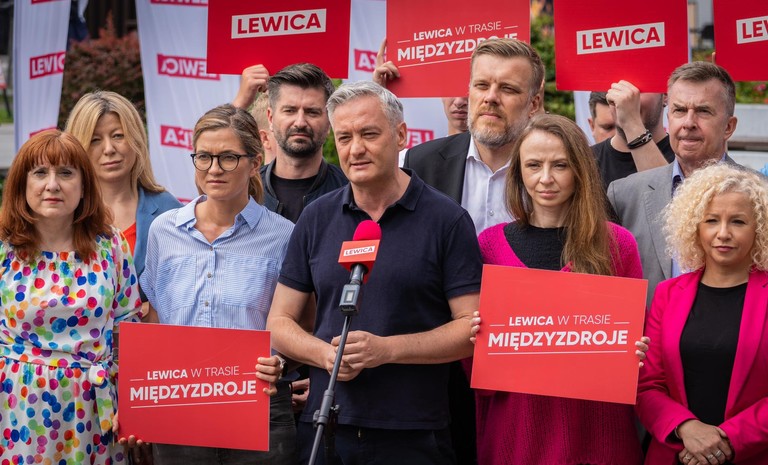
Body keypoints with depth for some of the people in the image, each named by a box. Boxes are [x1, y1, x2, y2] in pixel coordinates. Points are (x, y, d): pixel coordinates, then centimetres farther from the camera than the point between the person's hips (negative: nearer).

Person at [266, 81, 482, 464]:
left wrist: (388, 349, -17)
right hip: (324, 429, 3)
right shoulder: (316, 219, 8)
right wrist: (326, 354, -10)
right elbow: (280, 323, 10)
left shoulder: (447, 220, -3)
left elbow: (473, 328, -7)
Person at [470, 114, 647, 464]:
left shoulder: (618, 244, 1)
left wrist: (635, 353, -13)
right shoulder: (490, 244, 3)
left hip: (597, 433, 0)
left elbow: (634, 334, 8)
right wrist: (477, 337, -13)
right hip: (514, 432, 1)